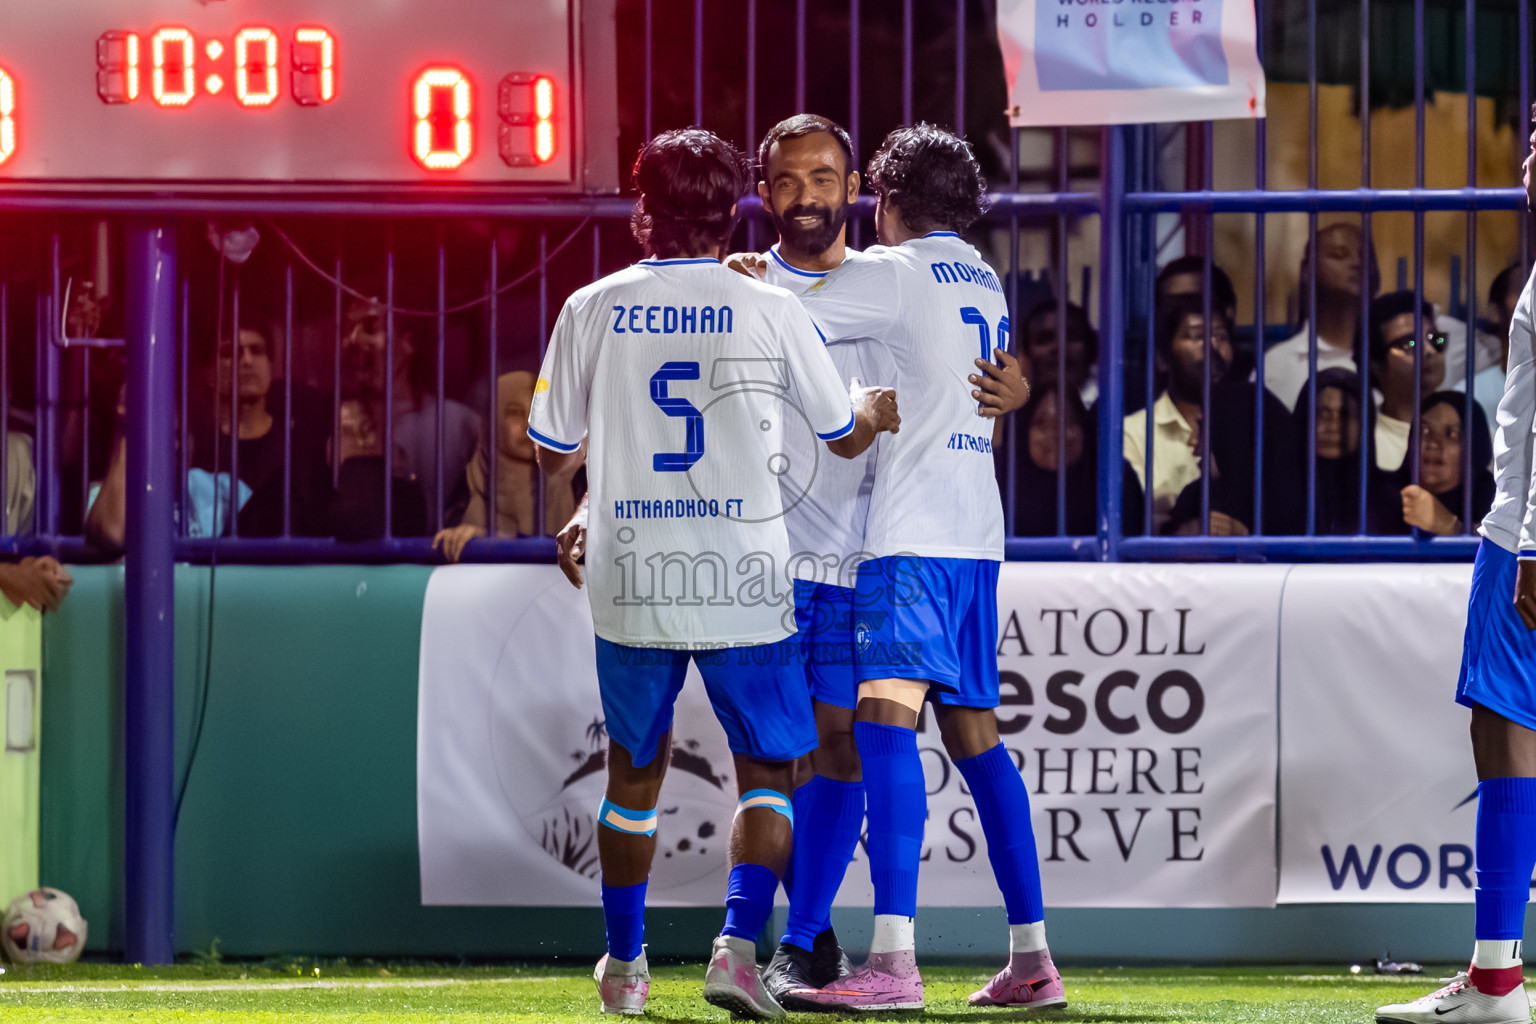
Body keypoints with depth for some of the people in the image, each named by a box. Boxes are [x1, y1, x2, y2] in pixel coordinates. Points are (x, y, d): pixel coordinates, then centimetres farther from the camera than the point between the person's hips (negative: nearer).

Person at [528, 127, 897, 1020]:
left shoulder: (592, 310, 0)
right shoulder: (769, 310, -4)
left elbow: (554, 453, 8)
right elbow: (846, 436, 8)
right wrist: (879, 405, 31)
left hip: (630, 585, 2)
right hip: (744, 582, -2)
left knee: (635, 775, 18)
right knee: (768, 772, 9)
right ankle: (739, 943, -9)